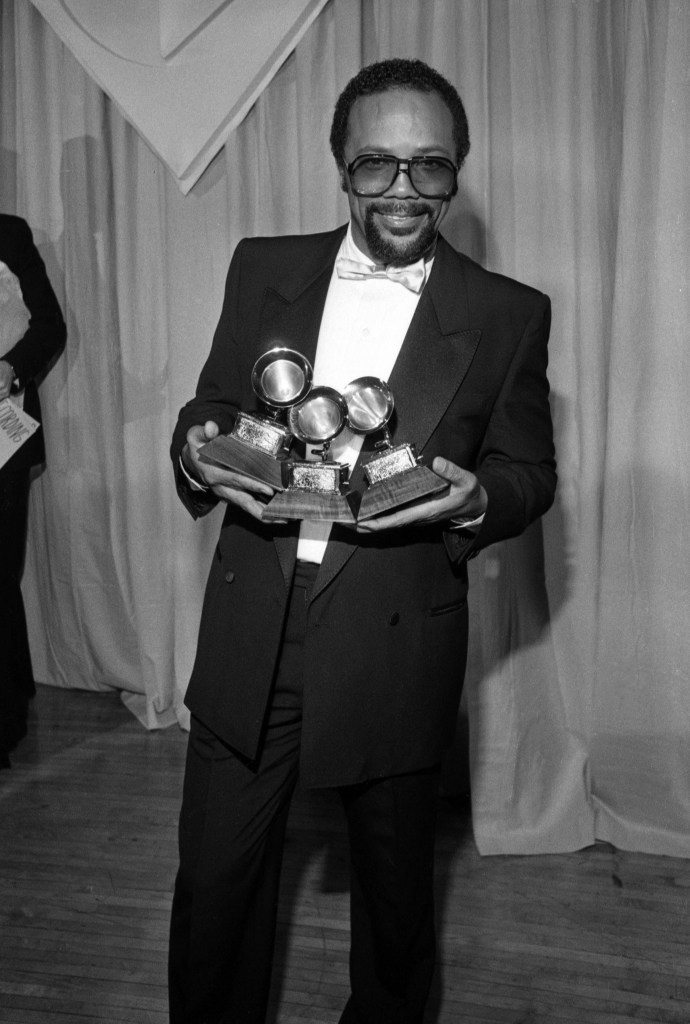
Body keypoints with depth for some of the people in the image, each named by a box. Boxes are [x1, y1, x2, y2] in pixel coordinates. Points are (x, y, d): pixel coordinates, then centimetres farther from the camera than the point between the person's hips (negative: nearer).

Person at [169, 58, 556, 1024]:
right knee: (213, 878, 14)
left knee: (394, 885, 19)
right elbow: (211, 406, 10)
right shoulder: (262, 267, 4)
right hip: (250, 632, 2)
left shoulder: (509, 315, -3)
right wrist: (200, 451, -13)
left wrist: (475, 499, -19)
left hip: (395, 647, -1)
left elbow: (530, 471, 3)